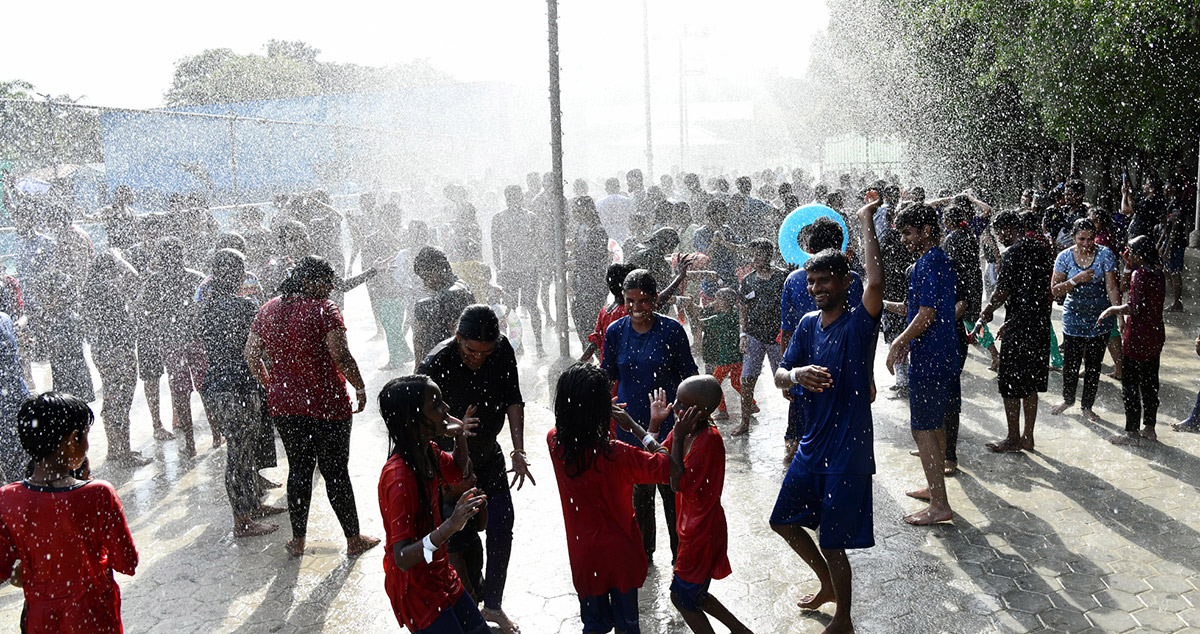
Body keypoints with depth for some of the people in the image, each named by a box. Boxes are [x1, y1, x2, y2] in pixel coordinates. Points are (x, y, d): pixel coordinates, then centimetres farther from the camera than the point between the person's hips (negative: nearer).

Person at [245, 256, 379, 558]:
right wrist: (360, 388, -8)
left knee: (298, 470, 17)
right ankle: (354, 539, 18)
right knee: (336, 472, 6)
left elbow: (251, 355, 10)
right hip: (327, 406, -5)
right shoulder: (323, 309, -15)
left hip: (283, 406, 5)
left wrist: (271, 386, 20)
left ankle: (298, 541, 25)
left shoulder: (268, 310, 5)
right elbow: (341, 356, -21)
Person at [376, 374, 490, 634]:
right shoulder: (399, 476, -29)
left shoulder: (429, 453, -3)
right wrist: (449, 527, -46)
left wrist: (460, 438, 0)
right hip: (413, 587, -8)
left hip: (439, 574, 8)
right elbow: (402, 559, -32)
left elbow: (459, 471, 20)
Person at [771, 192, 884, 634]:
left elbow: (877, 281, -34)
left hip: (847, 451, -7)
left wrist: (866, 221, -29)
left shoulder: (859, 322, -14)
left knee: (833, 543, 2)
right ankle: (827, 583, 42)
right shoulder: (808, 325, 4)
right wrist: (797, 374, -22)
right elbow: (779, 376, 2)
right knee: (784, 521, 19)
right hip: (811, 446, 7)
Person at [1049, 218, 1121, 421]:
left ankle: (1087, 406, 25)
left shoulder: (1105, 255, -8)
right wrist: (1076, 280, -23)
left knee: (1094, 364, 8)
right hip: (1074, 317, 0)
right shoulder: (1065, 257, -6)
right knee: (1070, 362, 4)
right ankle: (1068, 399, 30)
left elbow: (1112, 288, -10)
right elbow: (1055, 290, -7)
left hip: (1100, 318, 0)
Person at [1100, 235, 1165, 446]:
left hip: (1138, 338, -8)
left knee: (1130, 385, 0)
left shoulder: (1139, 274, -17)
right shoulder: (1158, 274, 8)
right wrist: (1129, 268, 16)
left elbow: (1134, 307, -24)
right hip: (1155, 337, 8)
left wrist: (1112, 309, -9)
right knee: (1150, 383, 16)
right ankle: (1149, 428, 25)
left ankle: (1132, 432, 4)